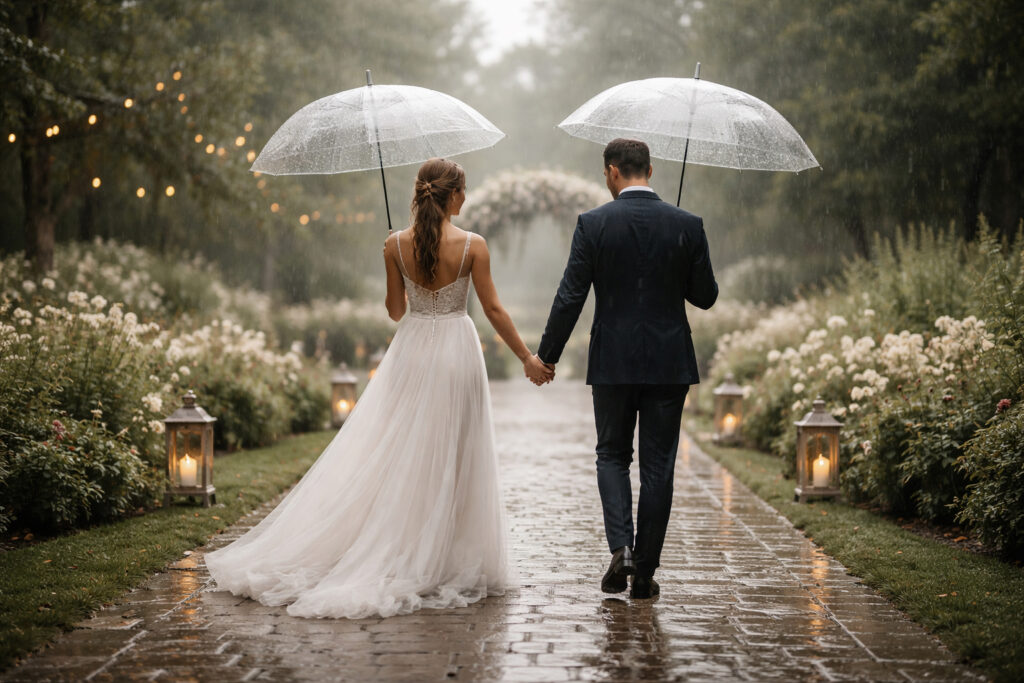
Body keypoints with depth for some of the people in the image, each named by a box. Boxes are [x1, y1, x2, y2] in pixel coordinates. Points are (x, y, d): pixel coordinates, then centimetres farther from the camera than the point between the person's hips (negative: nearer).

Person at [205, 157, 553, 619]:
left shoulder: (396, 245, -3)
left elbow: (395, 311, 6)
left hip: (411, 352, 3)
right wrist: (528, 359, 3)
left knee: (394, 457, 9)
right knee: (450, 460, 5)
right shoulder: (472, 246, -10)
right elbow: (493, 310, -6)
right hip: (456, 353, -2)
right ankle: (449, 564, 11)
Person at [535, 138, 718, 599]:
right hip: (669, 362, 1)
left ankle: (620, 548, -3)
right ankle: (644, 573, 11)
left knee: (612, 454, 16)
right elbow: (705, 296, 2)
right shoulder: (687, 225, -2)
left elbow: (570, 297, -8)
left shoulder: (593, 224, -7)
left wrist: (546, 355, 2)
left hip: (613, 362, -1)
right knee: (658, 465, 8)